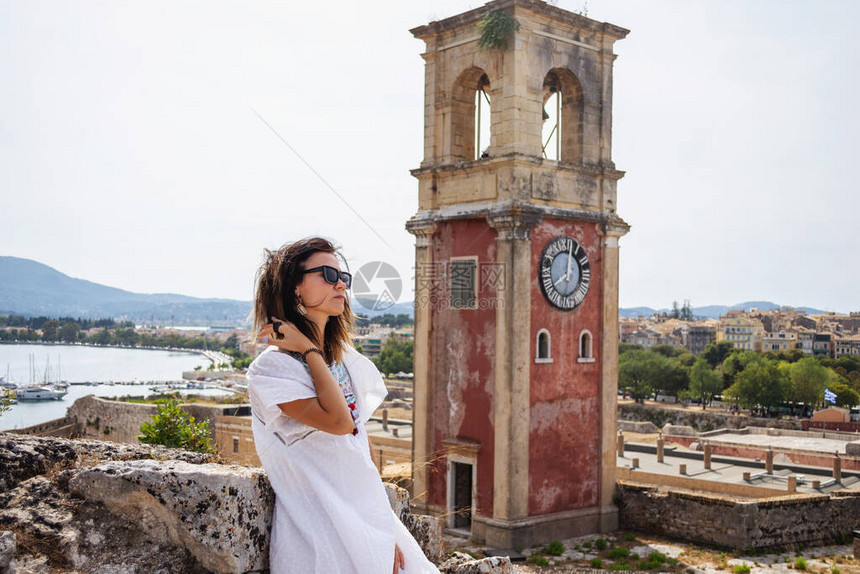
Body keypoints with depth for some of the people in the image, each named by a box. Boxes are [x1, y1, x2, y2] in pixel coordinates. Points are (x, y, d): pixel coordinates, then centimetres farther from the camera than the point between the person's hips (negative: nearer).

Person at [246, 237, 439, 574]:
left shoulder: (347, 360, 11)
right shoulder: (270, 368, -11)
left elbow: (362, 443, 12)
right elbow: (339, 421, -23)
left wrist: (385, 530, 8)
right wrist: (309, 351, -14)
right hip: (319, 530, -6)